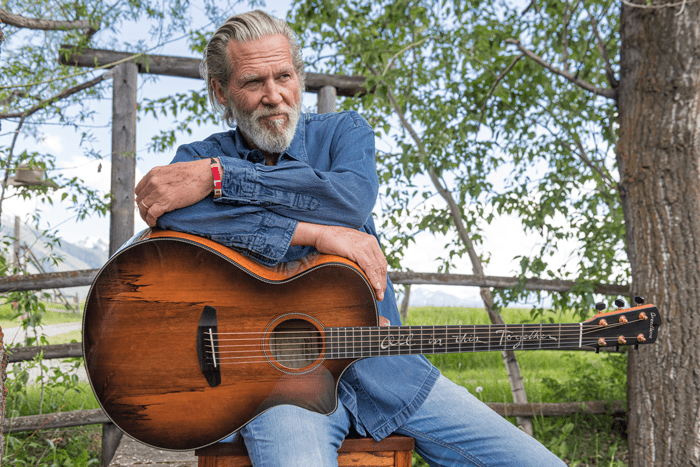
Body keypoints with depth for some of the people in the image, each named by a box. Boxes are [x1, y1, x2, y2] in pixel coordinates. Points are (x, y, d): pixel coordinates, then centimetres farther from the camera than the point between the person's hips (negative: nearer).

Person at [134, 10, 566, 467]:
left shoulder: (344, 131, 9)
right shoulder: (200, 157, 6)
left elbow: (352, 198, -14)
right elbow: (169, 215, -18)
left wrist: (218, 177, -18)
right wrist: (314, 232, -21)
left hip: (382, 365, 3)